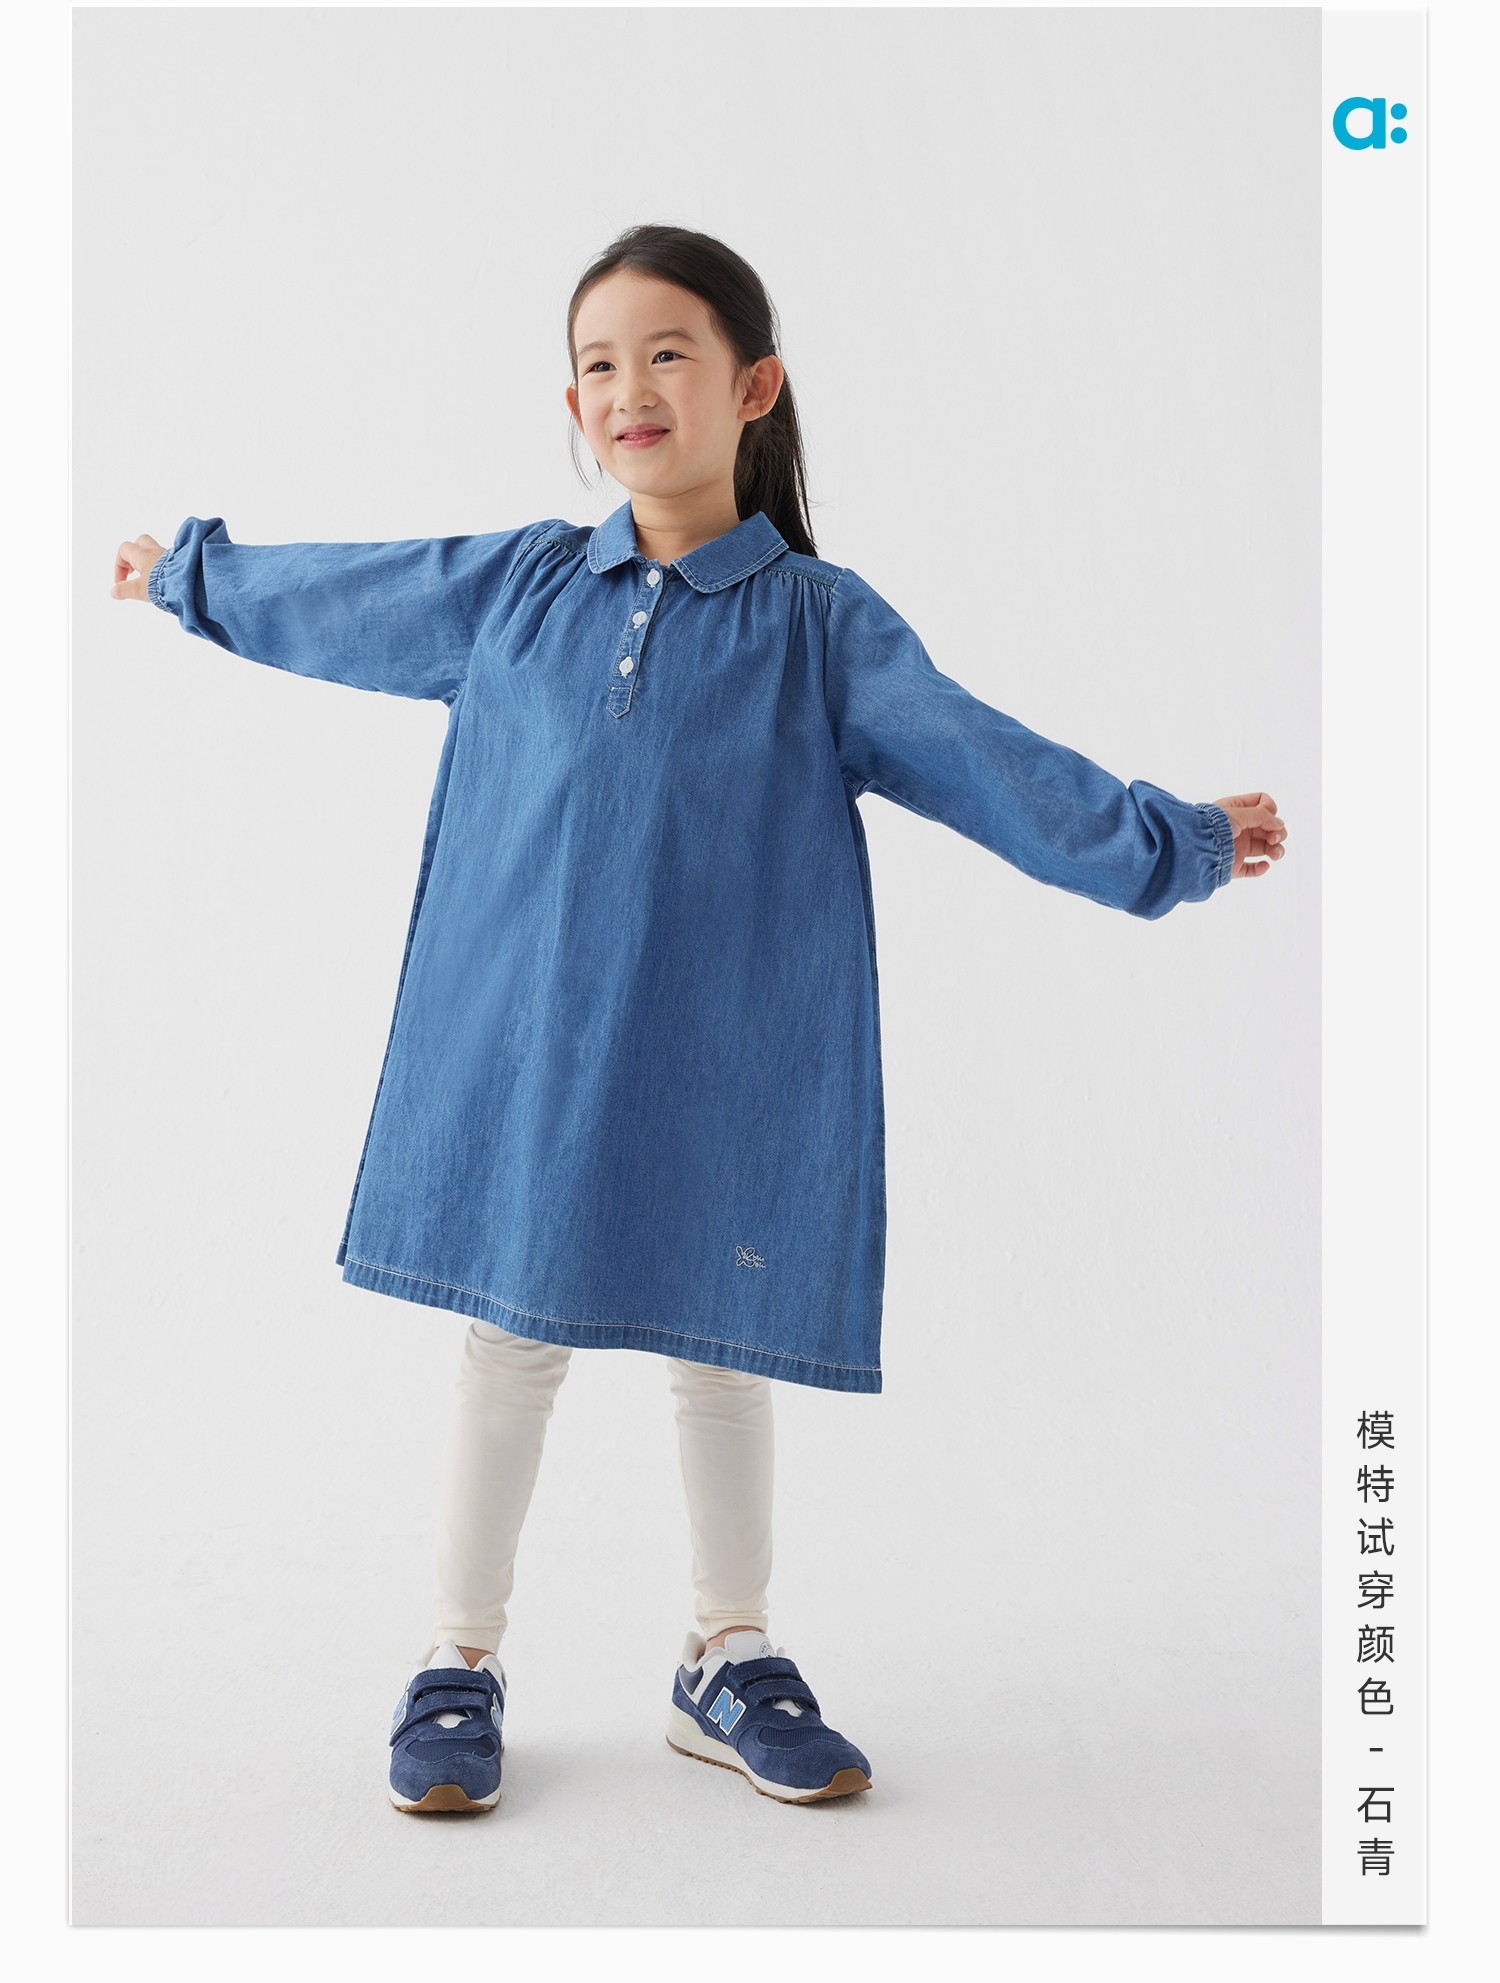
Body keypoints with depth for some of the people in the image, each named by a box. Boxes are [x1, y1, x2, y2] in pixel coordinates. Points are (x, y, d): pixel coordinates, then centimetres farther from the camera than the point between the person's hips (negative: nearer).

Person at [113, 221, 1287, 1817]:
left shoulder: (820, 622, 0)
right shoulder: (511, 588, 5)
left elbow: (979, 761, -7)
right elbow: (327, 599, 20)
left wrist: (1167, 843, -16)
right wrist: (185, 576, 31)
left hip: (725, 1057, -1)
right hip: (524, 1040, 1)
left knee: (723, 1351, 11)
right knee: (512, 1338, 10)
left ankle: (732, 1663, 30)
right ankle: (458, 1666, 26)